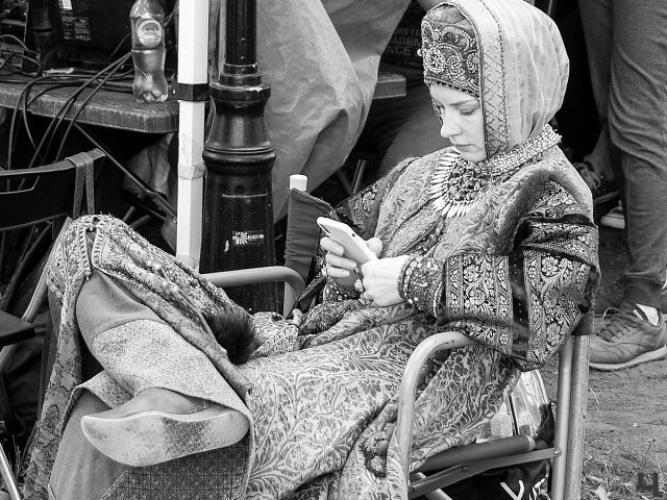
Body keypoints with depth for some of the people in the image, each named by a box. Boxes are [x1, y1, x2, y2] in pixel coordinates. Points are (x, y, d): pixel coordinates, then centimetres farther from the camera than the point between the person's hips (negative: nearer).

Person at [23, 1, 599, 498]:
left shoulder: (549, 193, 1)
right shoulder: (426, 172, 23)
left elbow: (560, 289, -19)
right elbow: (346, 219, 37)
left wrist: (417, 280, -17)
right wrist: (341, 256, 11)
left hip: (399, 368, -7)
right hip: (314, 339, 7)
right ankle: (200, 394, -35)